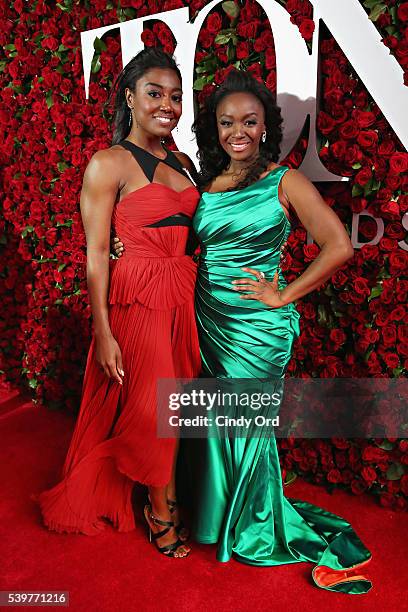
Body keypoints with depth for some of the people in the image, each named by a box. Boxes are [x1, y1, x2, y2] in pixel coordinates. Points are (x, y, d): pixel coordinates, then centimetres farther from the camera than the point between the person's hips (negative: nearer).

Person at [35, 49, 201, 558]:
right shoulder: (109, 164, -8)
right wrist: (103, 332, -14)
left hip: (184, 295, 7)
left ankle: (159, 502, 37)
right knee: (149, 406, 3)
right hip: (136, 298, -6)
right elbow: (96, 254, -11)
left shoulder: (181, 162, 12)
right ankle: (162, 507, 28)